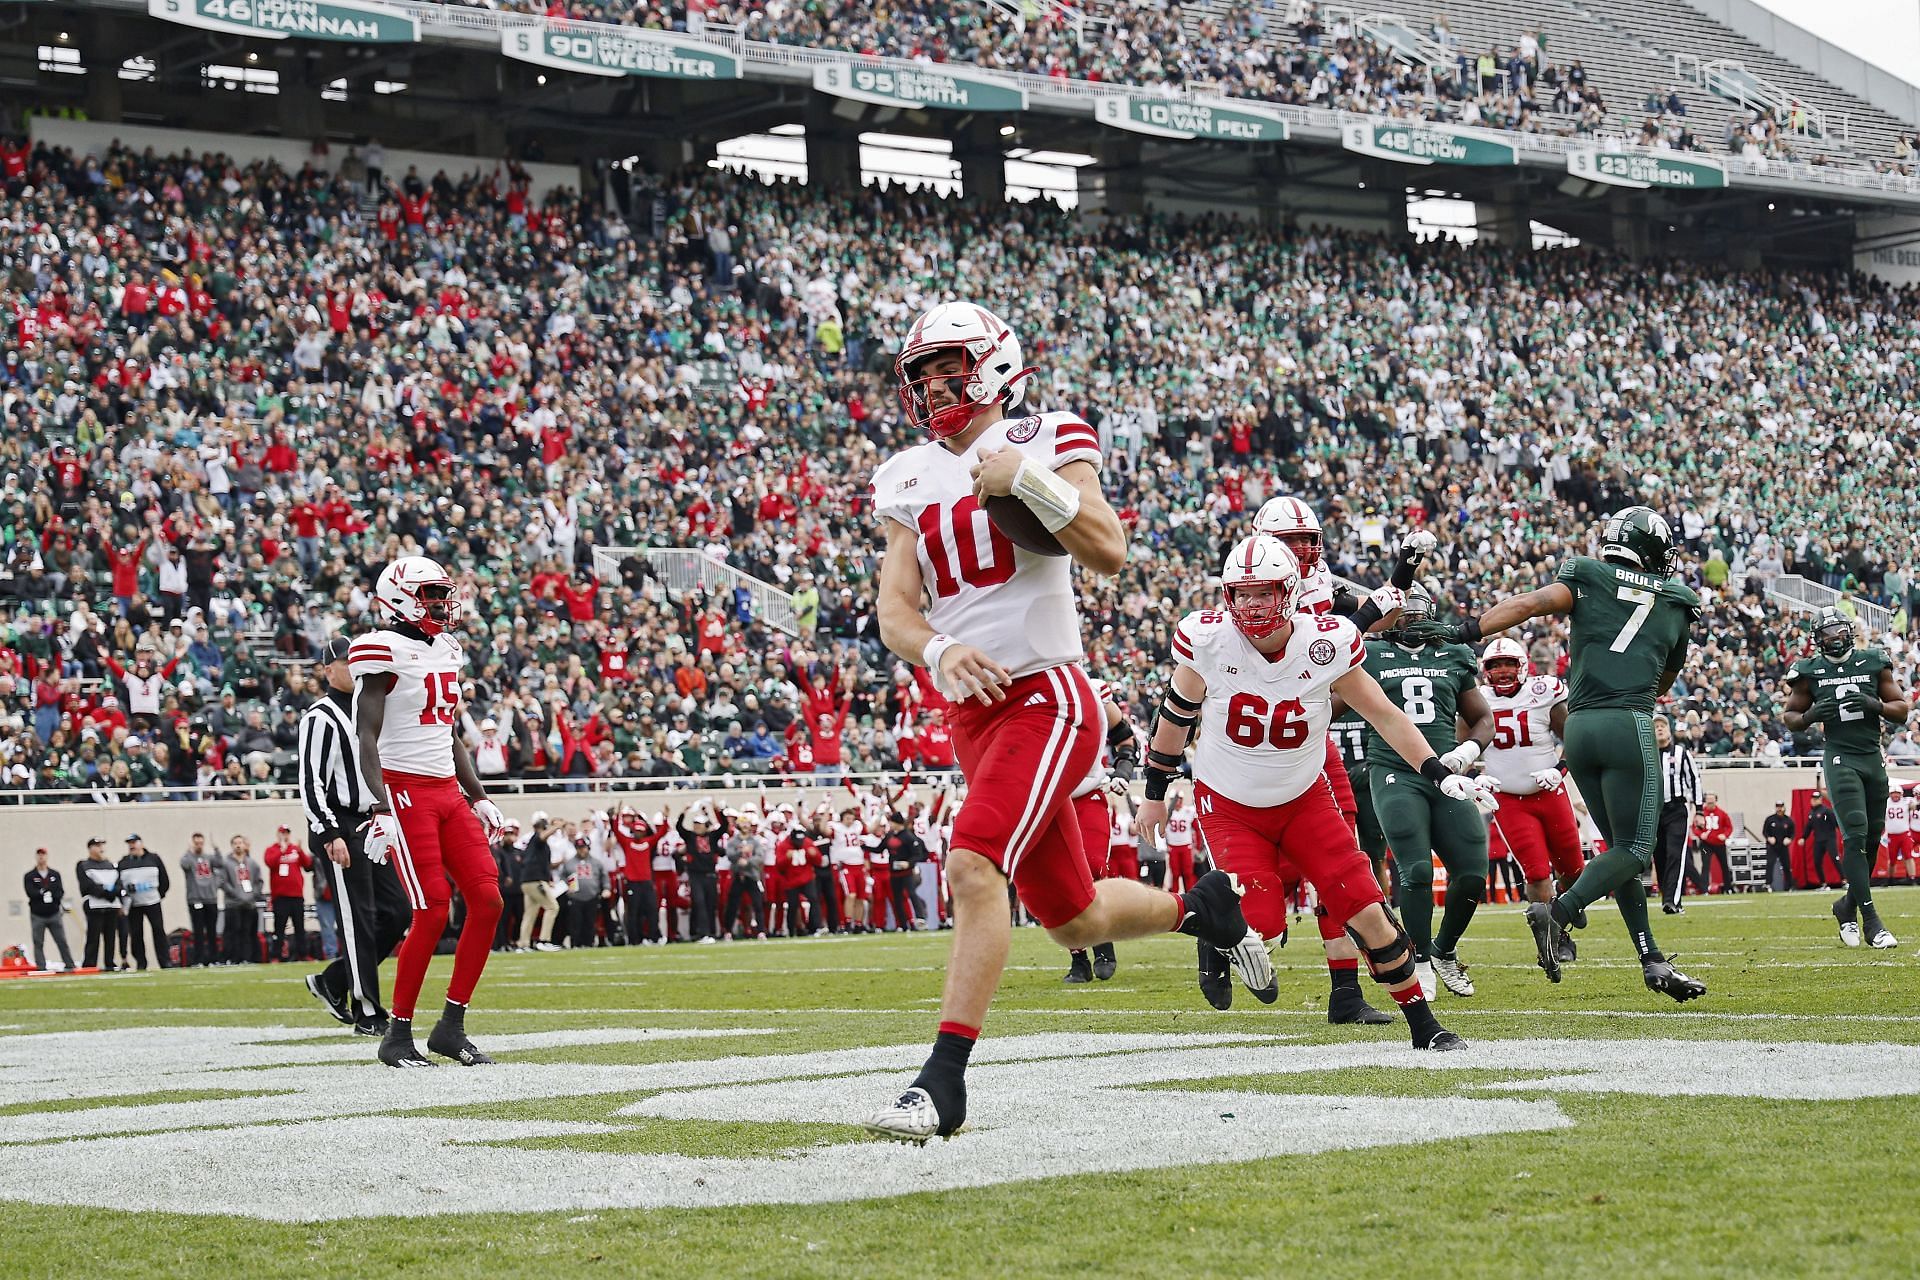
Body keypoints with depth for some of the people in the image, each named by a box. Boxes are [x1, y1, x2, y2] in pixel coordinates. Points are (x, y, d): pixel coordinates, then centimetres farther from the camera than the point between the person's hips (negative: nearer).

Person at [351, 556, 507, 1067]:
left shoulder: (447, 651, 16)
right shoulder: (385, 652, -10)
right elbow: (367, 739, -14)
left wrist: (478, 796, 20)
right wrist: (381, 809, -22)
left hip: (448, 791, 8)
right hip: (405, 791, -8)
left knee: (487, 901, -1)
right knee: (432, 914, -12)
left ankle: (452, 1026, 6)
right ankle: (398, 1035, 0)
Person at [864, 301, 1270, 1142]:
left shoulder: (1045, 442, -2)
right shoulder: (910, 482, 11)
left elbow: (1109, 553, -14)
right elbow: (894, 612, 2)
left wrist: (1031, 482, -24)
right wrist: (940, 650, -19)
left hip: (1046, 698, -6)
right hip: (973, 714, 6)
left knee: (972, 865, -25)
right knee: (1074, 922, 11)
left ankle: (944, 1079, -23)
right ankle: (1201, 906, 39)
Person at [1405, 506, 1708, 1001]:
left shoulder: (1587, 580, 11)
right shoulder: (1676, 605, 15)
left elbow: (1529, 604, -7)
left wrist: (1468, 629, -11)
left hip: (1579, 728, 3)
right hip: (1630, 725, -3)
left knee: (1621, 845, 12)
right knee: (1633, 851, -1)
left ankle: (1653, 961, 9)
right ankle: (1558, 911, -24)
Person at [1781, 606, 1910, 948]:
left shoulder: (1874, 663, 6)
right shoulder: (1810, 671, 2)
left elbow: (1902, 710, 9)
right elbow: (1789, 716, 11)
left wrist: (1873, 704, -11)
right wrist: (1811, 715, -10)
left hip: (1873, 756, 3)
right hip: (1840, 759, -3)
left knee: (1872, 839, 7)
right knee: (1855, 834, -15)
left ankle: (1848, 906, 27)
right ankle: (1870, 920, -15)